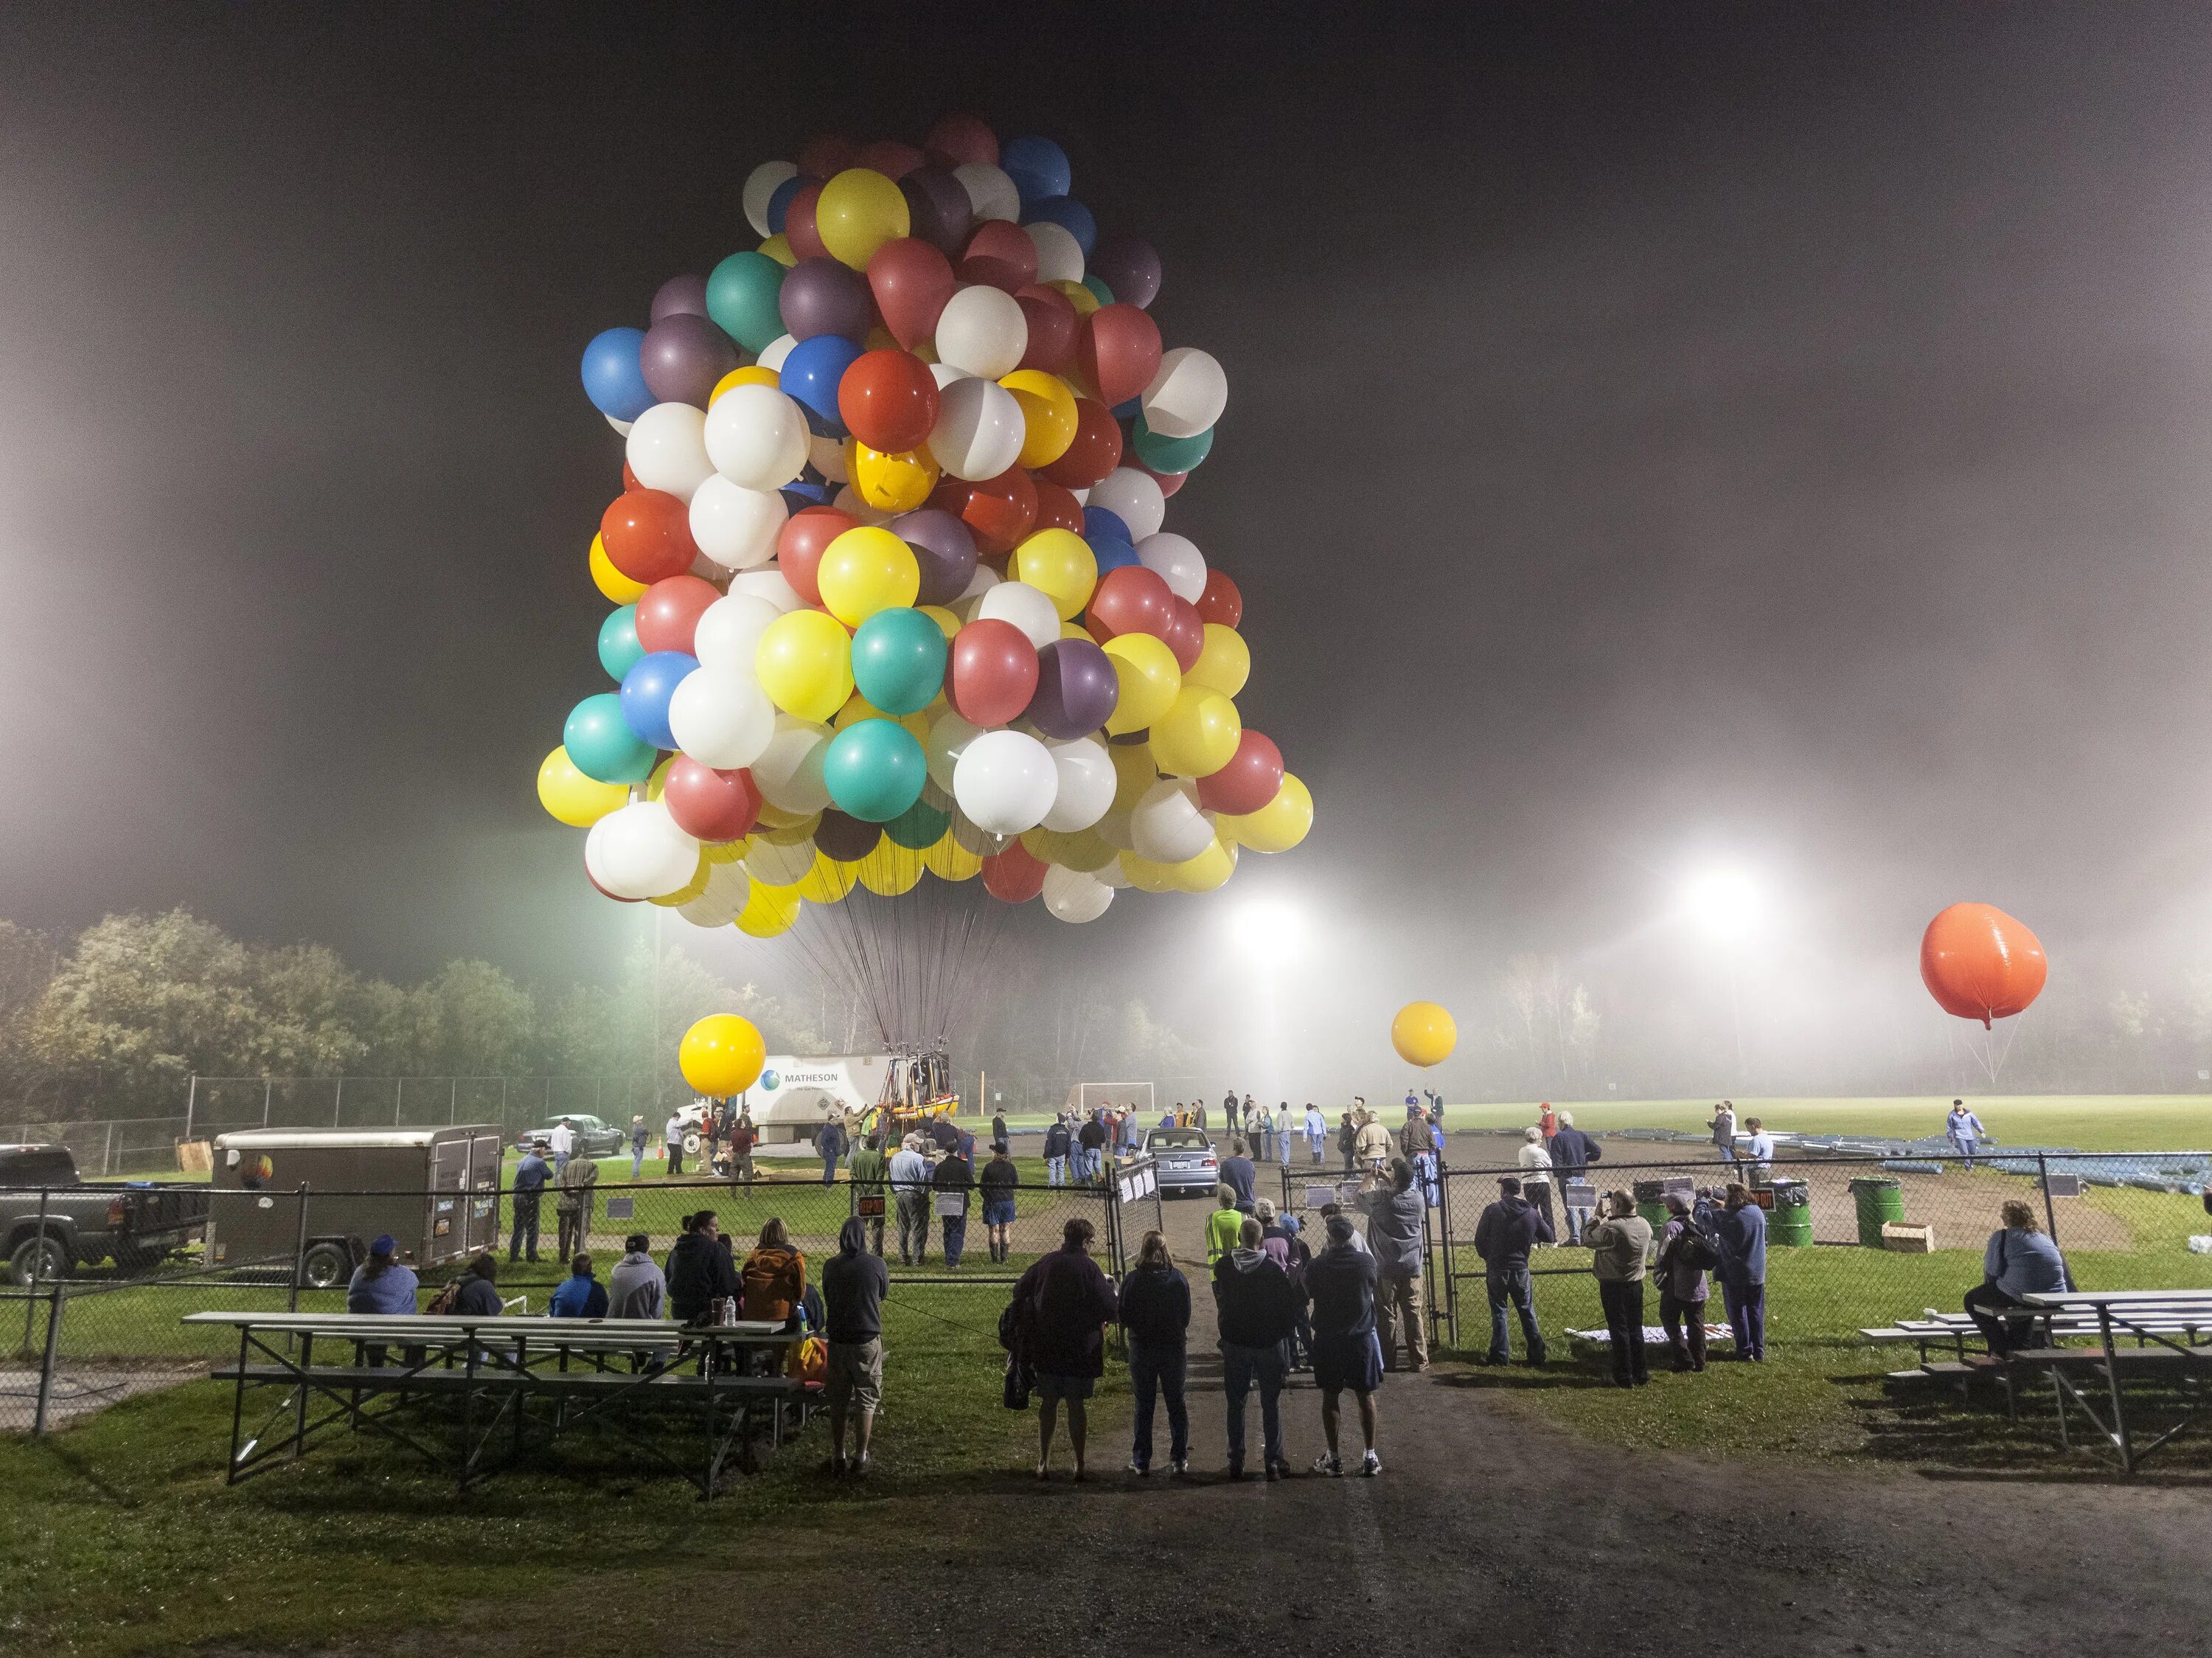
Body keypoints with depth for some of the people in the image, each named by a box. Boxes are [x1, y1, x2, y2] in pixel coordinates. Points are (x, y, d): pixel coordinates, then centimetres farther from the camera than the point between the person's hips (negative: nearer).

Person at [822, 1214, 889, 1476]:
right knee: (866, 1401, 7)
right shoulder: (876, 1264, -10)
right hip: (868, 1341, -2)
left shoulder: (830, 1266, -3)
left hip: (837, 1341, 3)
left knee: (837, 1402, 14)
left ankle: (838, 1459, 21)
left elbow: (827, 1297, 11)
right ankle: (860, 1460, 9)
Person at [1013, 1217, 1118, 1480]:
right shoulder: (1089, 1268, -12)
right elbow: (1109, 1309, -14)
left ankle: (1044, 1462, 18)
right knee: (1075, 1405, 7)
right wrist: (1109, 1286, 6)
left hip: (1046, 1348, 3)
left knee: (1048, 1403, 13)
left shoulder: (1045, 1263, -1)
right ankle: (1079, 1465, 14)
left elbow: (1018, 1292, 6)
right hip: (1080, 1349, -3)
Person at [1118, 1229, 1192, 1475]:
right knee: (1176, 1404, 13)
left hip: (1141, 1348, -1)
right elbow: (1186, 1316, -2)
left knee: (1144, 1406, 10)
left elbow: (1124, 1316, -8)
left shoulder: (1133, 1279, -13)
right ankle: (1180, 1458, 18)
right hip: (1173, 1347, 1)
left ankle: (1141, 1461, 14)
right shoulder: (1178, 1279, -9)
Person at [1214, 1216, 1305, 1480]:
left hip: (1235, 1342, 1)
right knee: (1271, 1404, 10)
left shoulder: (1223, 1266, -7)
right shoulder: (1273, 1267, -15)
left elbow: (1219, 1300, 4)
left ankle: (1236, 1463, 15)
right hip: (1269, 1342, -1)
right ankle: (1273, 1461, 14)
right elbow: (1291, 1301, -10)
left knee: (1236, 1404, 12)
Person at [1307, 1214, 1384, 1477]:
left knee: (1331, 1398, 9)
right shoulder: (1366, 1261, -9)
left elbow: (1309, 1293, 6)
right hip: (1361, 1337, 1)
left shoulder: (1317, 1265, -12)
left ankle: (1333, 1458, 15)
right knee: (1365, 1397, 11)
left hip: (1327, 1339, -1)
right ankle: (1370, 1457, 16)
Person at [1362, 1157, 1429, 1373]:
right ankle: (1419, 1361, 14)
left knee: (1386, 1316, 7)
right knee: (1414, 1314, 10)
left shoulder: (1380, 1200, -17)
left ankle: (1387, 1362, 14)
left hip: (1386, 1268, -3)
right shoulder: (1418, 1198, -5)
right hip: (1412, 1267, 3)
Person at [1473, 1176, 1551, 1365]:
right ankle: (1536, 1354, 18)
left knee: (1498, 1312, 8)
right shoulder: (1532, 1213, -2)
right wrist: (1543, 1218, 27)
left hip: (1496, 1269, -2)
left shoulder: (1493, 1210, -11)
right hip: (1521, 1269, 2)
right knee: (1527, 1312, 14)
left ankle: (1500, 1354, 12)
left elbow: (1480, 1239, -6)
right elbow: (1548, 1237, 10)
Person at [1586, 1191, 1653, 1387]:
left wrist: (1599, 1217, -5)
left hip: (1613, 1286, -6)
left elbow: (1589, 1239, -16)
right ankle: (1640, 1374, 24)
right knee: (1636, 1329, 16)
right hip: (1636, 1284, 6)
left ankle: (1624, 1377, 9)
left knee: (1619, 1330, 3)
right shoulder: (1645, 1225, -1)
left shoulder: (1612, 1228, -25)